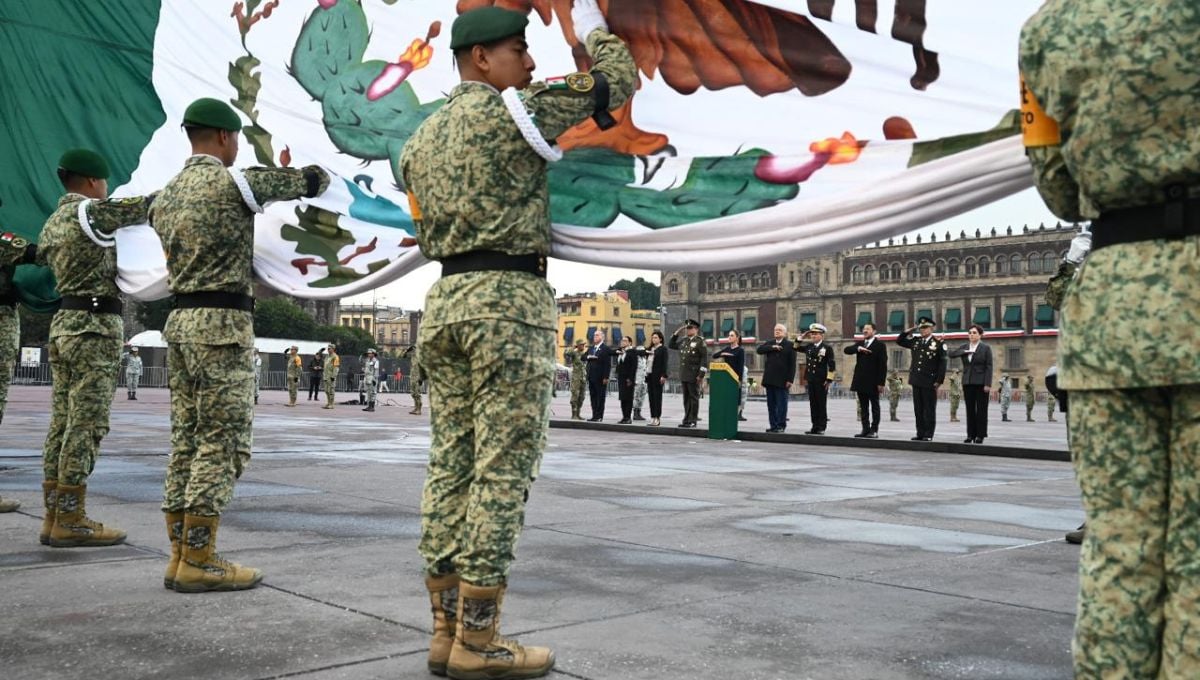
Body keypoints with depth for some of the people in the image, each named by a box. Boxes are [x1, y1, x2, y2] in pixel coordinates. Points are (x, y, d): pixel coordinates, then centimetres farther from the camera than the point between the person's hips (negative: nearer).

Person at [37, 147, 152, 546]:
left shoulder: (52, 223, 18)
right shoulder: (91, 211, -9)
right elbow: (144, 206, -8)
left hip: (63, 322, 9)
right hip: (95, 326, -9)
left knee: (62, 424, 8)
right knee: (86, 426, -8)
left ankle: (54, 516, 10)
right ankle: (70, 521, -7)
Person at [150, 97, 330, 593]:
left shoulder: (166, 195, 14)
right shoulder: (232, 182, -7)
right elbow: (313, 180, -1)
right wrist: (307, 177, 23)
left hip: (180, 321, 8)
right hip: (222, 323, -8)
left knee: (186, 440, 8)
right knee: (223, 443, -6)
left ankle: (180, 554, 10)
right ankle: (198, 560, -6)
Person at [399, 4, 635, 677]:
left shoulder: (422, 138, 19)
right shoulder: (512, 111, -3)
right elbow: (618, 81, 4)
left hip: (446, 297, 8)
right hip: (510, 296, -8)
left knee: (452, 468, 6)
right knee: (502, 471, -7)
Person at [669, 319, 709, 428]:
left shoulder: (700, 341, -6)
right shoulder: (683, 340, 14)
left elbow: (704, 359, -10)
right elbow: (671, 345, 25)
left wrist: (701, 375, -16)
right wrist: (676, 333, 13)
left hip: (694, 375, -7)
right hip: (684, 375, 7)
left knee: (694, 397, -2)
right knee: (686, 398, 9)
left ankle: (693, 421, 0)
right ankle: (687, 420, 14)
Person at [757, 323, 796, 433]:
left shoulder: (789, 345, -1)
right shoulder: (769, 343, 15)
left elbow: (792, 364, -5)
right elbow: (759, 350, -1)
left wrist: (790, 379, -11)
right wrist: (772, 347, -13)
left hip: (781, 380, -5)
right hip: (769, 379, 5)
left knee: (781, 403, -2)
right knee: (771, 404, 7)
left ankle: (781, 425, 3)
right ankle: (773, 425, 12)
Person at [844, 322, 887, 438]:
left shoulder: (880, 345, -3)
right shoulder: (859, 343, 15)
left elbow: (883, 365, -8)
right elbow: (846, 349, 0)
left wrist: (881, 383, -14)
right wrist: (858, 348, -17)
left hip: (873, 382, -6)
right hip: (861, 381, 6)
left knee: (874, 406, 2)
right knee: (863, 407, 7)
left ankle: (874, 430, 4)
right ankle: (865, 429, 11)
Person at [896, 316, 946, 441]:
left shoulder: (938, 344, -4)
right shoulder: (915, 341, 12)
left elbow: (942, 364, -6)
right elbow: (899, 341, 22)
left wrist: (939, 381, -11)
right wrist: (909, 331, 8)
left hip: (929, 382, -6)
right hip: (916, 381, 6)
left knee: (929, 410, 0)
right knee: (918, 409, 9)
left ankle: (928, 435, 3)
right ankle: (920, 433, 15)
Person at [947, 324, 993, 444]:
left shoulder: (986, 348, -1)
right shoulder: (964, 347, 10)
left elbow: (989, 367, -6)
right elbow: (950, 353, -3)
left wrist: (988, 384, -13)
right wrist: (965, 352, -13)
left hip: (981, 383, -4)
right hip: (967, 382, 4)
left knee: (981, 409, -1)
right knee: (970, 409, 5)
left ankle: (980, 435, 4)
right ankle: (971, 434, 8)